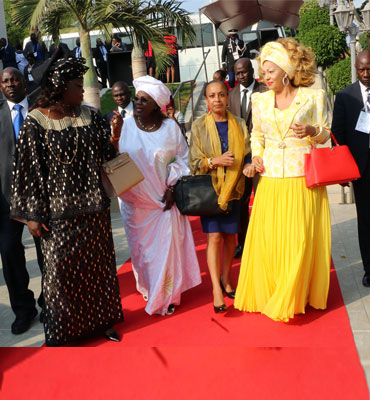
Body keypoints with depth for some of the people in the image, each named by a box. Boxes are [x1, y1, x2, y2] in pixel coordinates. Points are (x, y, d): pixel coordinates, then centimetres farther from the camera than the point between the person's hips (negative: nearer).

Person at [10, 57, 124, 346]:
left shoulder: (88, 116, 2)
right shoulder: (36, 122, -10)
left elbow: (104, 155, 5)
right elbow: (29, 170, -9)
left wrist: (114, 137, -15)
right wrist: (33, 214, -9)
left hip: (93, 206, 4)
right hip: (59, 212, -4)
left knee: (97, 264, 13)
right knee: (61, 269, 5)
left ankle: (100, 320, 31)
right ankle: (60, 331, 23)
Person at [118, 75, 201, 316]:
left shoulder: (170, 127, -5)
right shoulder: (125, 127, -7)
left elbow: (183, 158, 4)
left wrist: (172, 186, -4)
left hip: (164, 199, 0)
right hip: (135, 201, 0)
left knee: (166, 247, 4)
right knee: (141, 247, 12)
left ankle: (166, 296, 22)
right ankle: (148, 289, 34)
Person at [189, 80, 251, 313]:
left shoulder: (239, 125, 6)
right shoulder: (199, 126, 0)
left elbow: (247, 154, 5)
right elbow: (194, 162, -3)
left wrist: (249, 166, -18)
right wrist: (215, 161, -19)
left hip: (232, 188, 2)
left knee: (230, 237, 8)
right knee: (214, 237, -8)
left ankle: (226, 280, 26)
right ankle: (217, 288, -2)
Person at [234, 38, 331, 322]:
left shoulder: (313, 97, 1)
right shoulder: (260, 101, 9)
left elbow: (326, 135, 6)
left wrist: (312, 131, -16)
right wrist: (256, 156, 2)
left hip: (303, 180, -2)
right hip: (270, 180, 3)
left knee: (300, 240, 1)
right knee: (266, 238, 3)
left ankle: (292, 297, 18)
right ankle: (266, 293, 22)